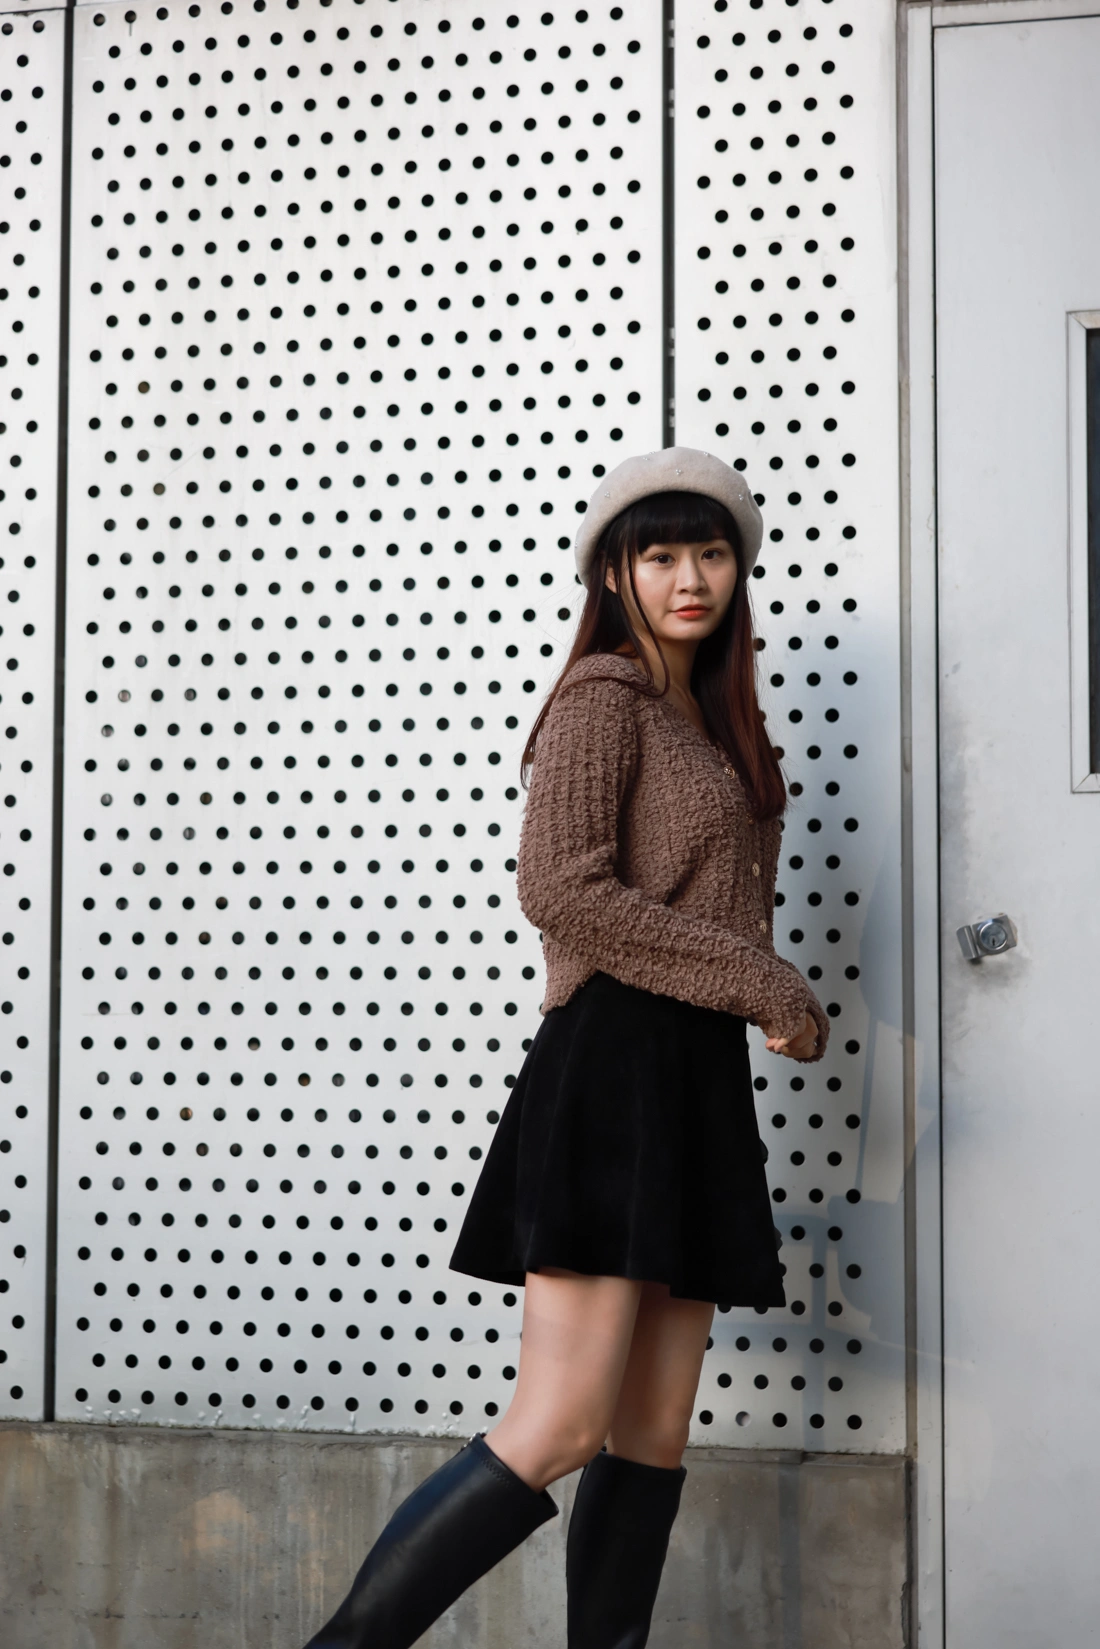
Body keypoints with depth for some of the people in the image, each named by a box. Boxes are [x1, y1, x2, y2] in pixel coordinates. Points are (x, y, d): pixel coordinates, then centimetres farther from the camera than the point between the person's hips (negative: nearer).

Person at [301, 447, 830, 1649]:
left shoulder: (713, 727, 23)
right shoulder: (604, 699, -3)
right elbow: (559, 889, -16)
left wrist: (777, 1006, 5)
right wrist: (766, 985, -14)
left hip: (698, 1083, 9)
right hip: (615, 1066, -9)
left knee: (654, 1439, 6)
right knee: (559, 1429, -14)